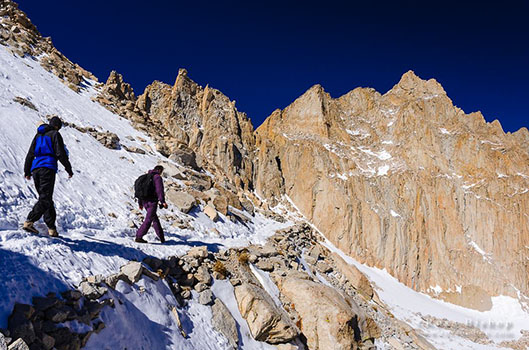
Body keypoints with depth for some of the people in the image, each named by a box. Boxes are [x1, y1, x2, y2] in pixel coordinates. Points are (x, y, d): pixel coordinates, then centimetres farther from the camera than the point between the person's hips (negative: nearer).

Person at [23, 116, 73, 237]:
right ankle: (29, 222, -27)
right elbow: (61, 154, -4)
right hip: (48, 168, -7)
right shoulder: (55, 134, 4)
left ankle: (51, 228, 3)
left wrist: (27, 171, 25)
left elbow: (30, 154, 22)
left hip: (35, 168, 7)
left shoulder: (38, 135, 23)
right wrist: (69, 169, 2)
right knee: (45, 199, -11)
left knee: (46, 198, 8)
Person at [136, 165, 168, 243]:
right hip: (152, 202, -9)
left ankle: (161, 238, 22)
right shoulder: (157, 177, -6)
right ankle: (139, 237, -10)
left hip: (145, 201, 9)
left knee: (155, 219, 17)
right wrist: (163, 201, -18)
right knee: (148, 220, -6)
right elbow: (159, 190, -16)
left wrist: (140, 202, 23)